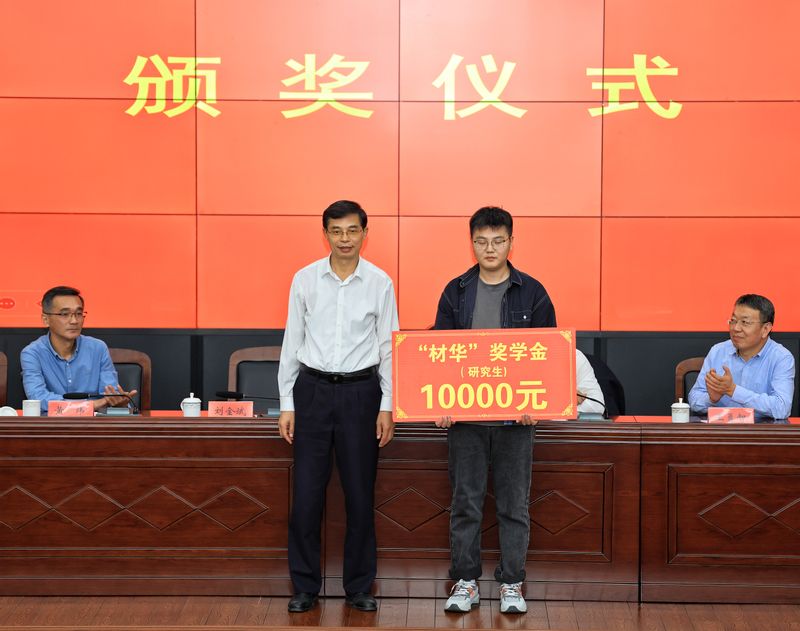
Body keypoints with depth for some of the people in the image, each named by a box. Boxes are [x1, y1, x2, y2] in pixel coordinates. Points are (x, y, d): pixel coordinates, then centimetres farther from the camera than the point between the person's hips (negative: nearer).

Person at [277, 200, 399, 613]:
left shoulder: (380, 283, -1)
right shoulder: (305, 279, 1)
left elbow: (389, 347, 2)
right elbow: (292, 342, 4)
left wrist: (387, 406, -2)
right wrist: (286, 404, 2)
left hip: (360, 392, 0)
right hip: (313, 390, 1)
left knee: (360, 494, 6)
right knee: (306, 494, 2)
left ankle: (359, 586, 20)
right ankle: (305, 586, 16)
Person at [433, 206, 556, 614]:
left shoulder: (532, 293, 1)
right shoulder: (455, 292, 5)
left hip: (515, 415, -1)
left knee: (514, 504, 5)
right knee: (465, 501, 6)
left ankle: (511, 584, 15)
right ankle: (465, 582, 17)